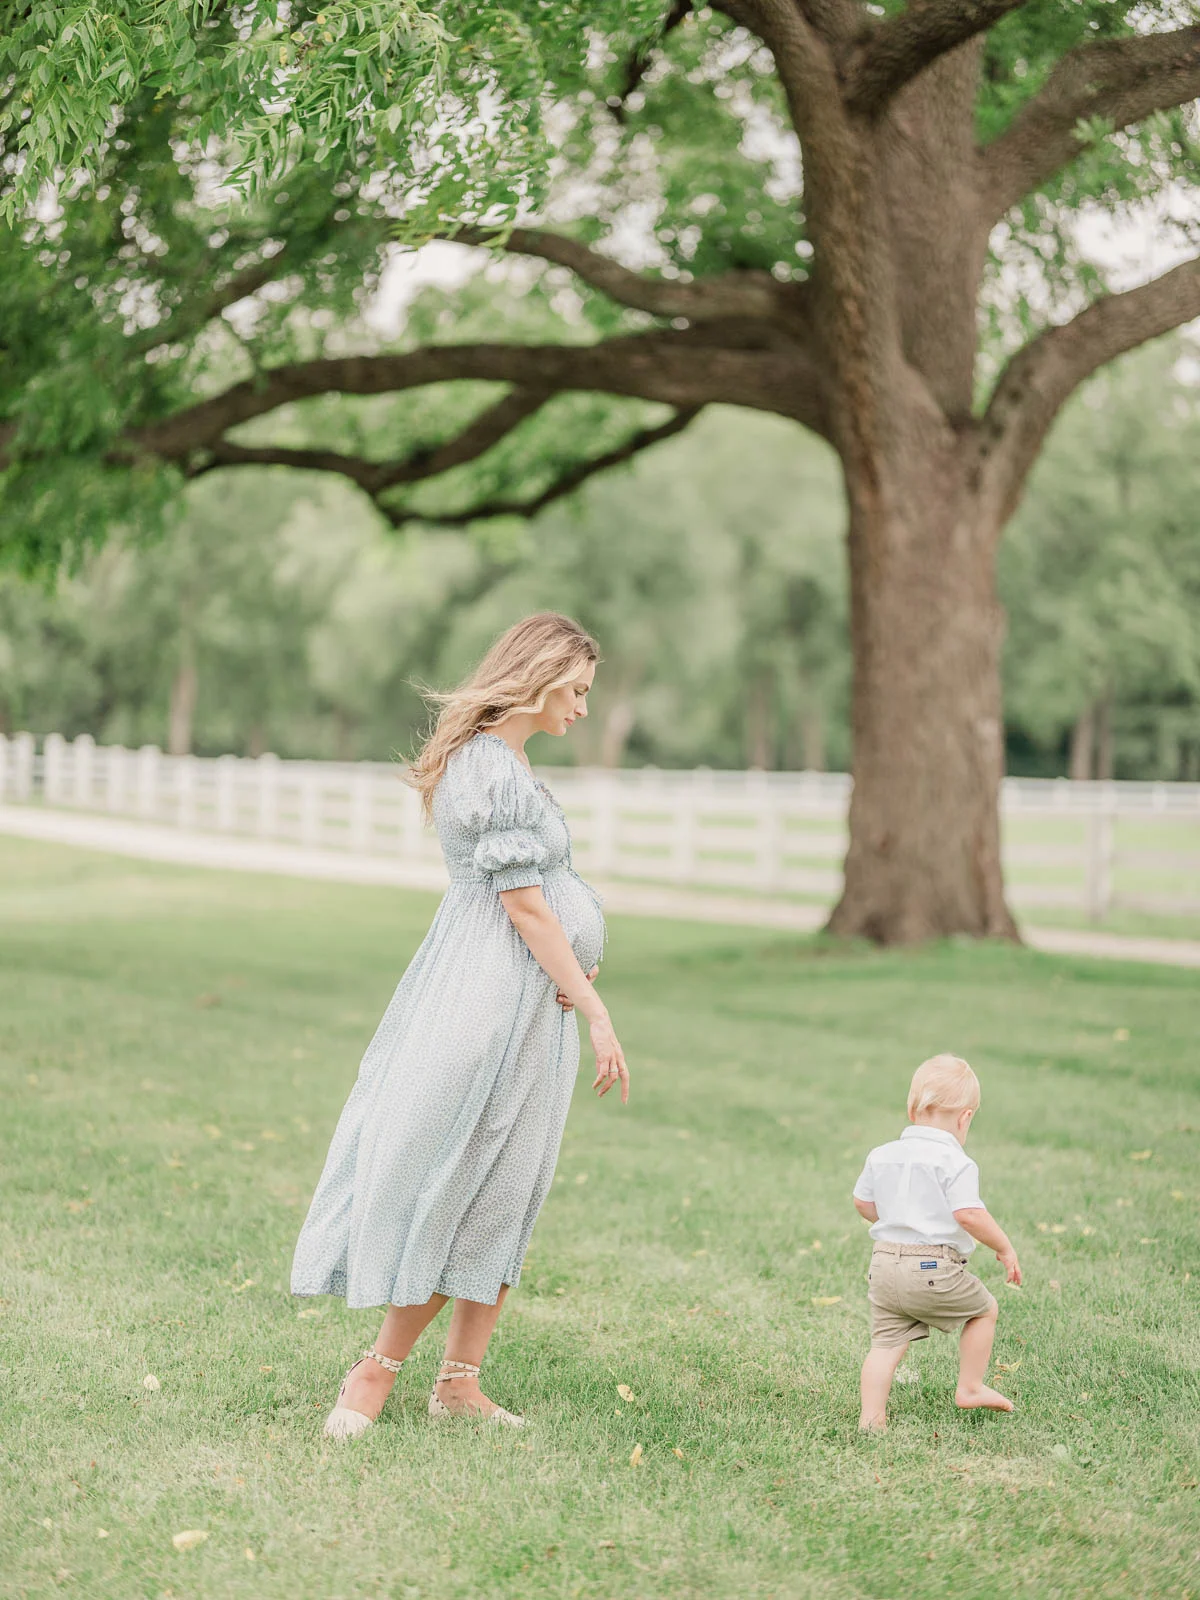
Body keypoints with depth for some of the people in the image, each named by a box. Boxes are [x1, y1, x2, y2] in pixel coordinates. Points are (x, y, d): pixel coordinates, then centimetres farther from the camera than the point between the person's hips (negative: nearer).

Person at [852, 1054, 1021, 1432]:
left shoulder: (881, 1155, 11)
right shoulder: (956, 1163, -10)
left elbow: (863, 1202, 20)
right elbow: (970, 1215, -19)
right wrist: (1005, 1248, -7)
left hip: (885, 1263, 6)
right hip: (934, 1268, -6)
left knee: (887, 1341, 8)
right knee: (984, 1310, 16)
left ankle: (872, 1416, 0)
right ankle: (970, 1388, 23)